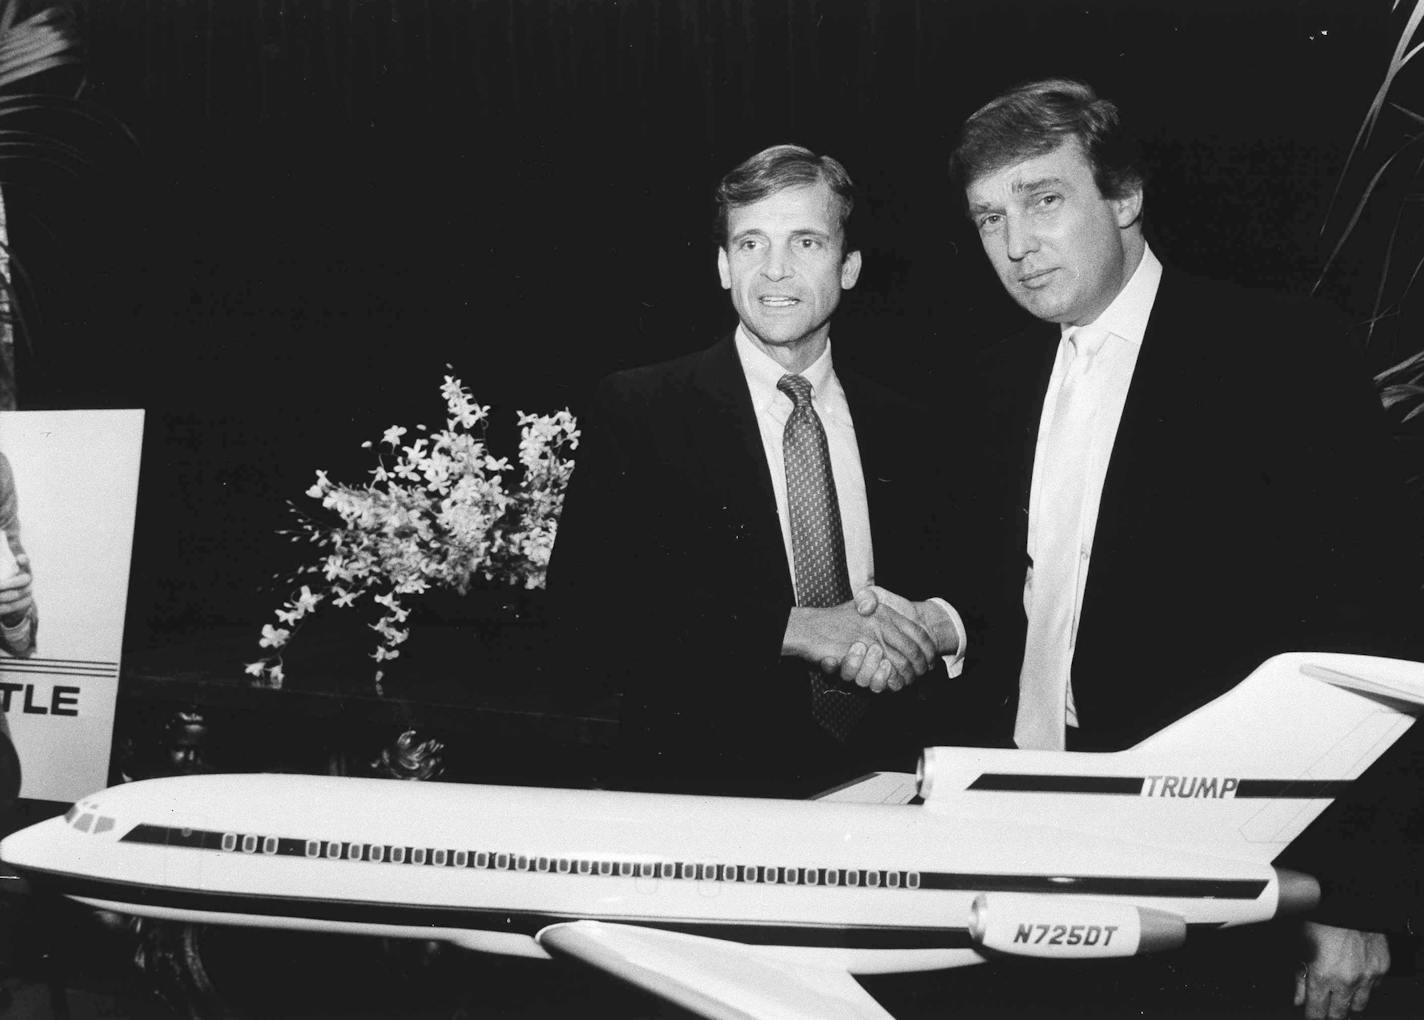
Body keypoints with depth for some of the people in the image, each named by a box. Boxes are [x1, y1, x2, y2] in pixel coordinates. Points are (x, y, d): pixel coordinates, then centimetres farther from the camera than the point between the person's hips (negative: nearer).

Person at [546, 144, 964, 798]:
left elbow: (960, 591, 12)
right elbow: (587, 612, -11)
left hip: (878, 789, 3)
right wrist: (795, 627, -18)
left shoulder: (896, 427, 10)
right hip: (706, 787, -2)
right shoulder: (636, 411, -1)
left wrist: (935, 628, -12)